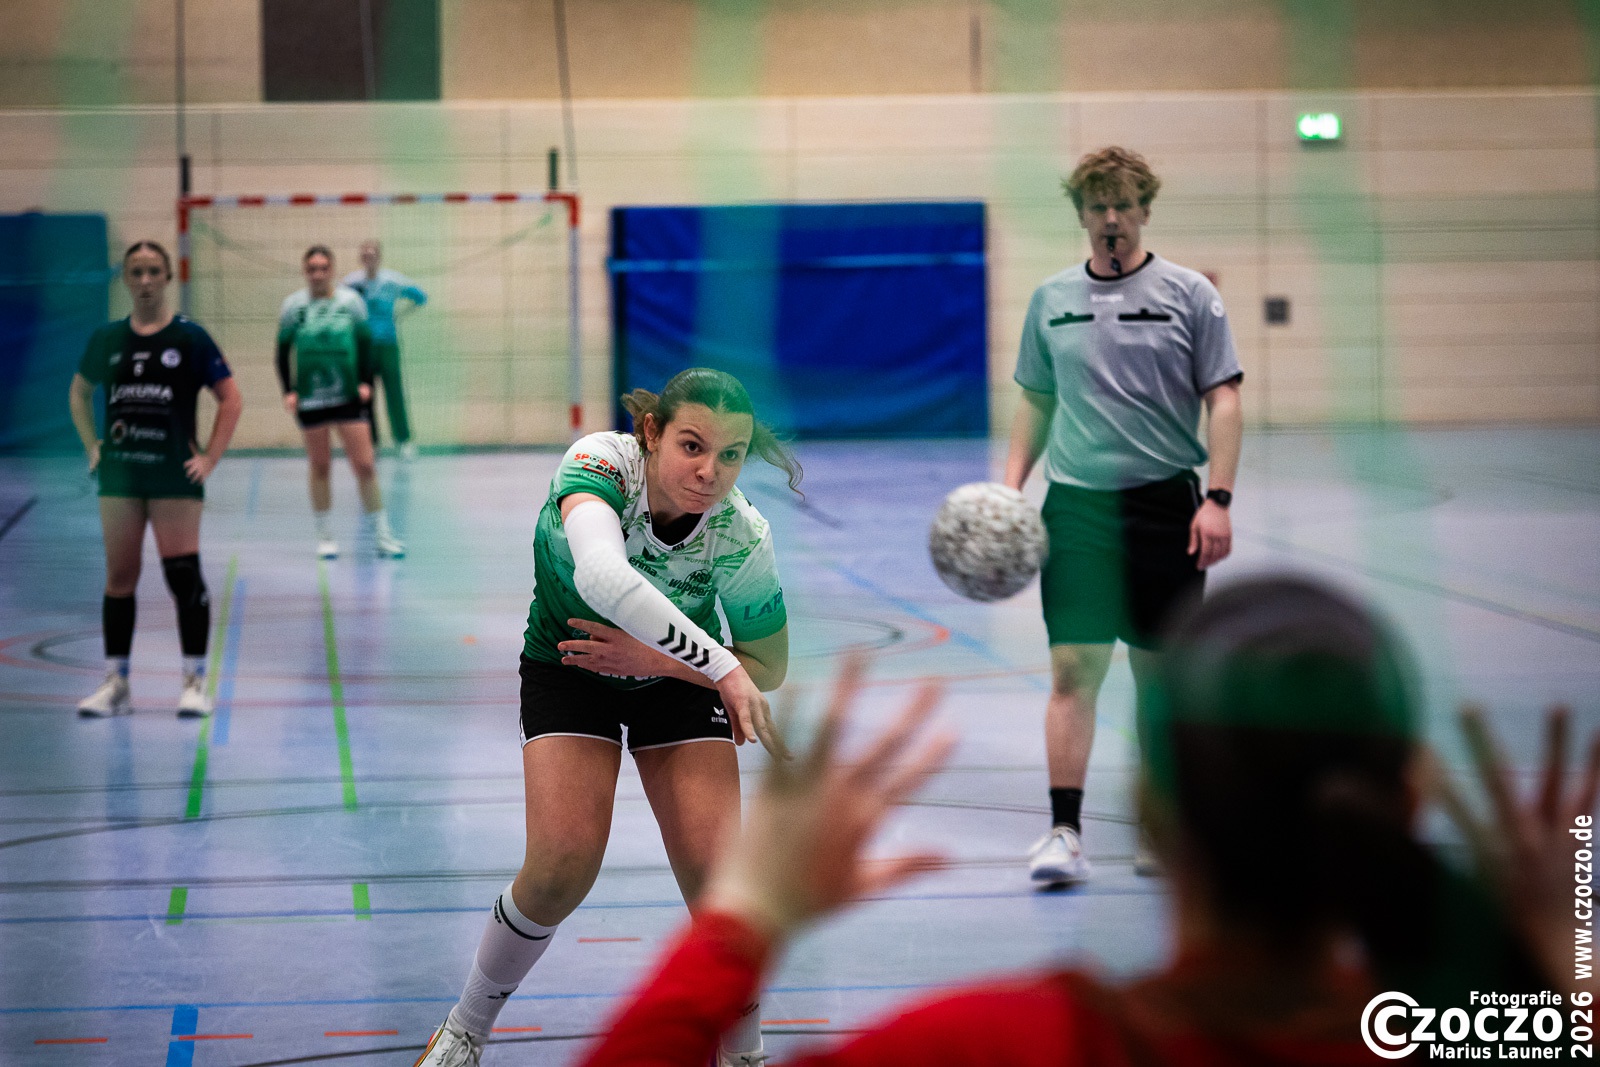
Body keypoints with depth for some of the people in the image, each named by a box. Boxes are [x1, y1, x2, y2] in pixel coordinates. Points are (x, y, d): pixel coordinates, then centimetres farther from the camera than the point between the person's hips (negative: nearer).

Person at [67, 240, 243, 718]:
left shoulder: (190, 337, -3)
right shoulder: (107, 339, 7)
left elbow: (231, 397, 1)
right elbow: (79, 392, 22)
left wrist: (210, 457, -5)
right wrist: (92, 447, 11)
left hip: (175, 477, -3)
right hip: (119, 476, 3)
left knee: (184, 576, -7)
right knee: (118, 578, 6)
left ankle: (195, 683, 1)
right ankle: (116, 684, 12)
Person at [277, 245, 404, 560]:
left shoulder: (350, 301, 1)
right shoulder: (294, 306, 1)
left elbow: (365, 344, 8)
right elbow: (283, 351, 5)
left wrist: (365, 382, -3)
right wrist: (288, 390, -4)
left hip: (348, 395, 0)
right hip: (310, 397, 0)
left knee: (365, 465, -4)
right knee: (320, 466, 7)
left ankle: (381, 534, 6)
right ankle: (324, 535, 19)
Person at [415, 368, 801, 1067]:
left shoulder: (743, 536, -27)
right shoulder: (601, 463, -35)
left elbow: (769, 668, -12)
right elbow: (603, 578, -55)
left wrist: (657, 659, -25)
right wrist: (723, 669, -54)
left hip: (677, 675, 2)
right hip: (568, 668, -1)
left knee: (715, 870, -14)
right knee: (563, 865, -19)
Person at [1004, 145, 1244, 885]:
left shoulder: (1189, 295, 1)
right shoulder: (1051, 301, 9)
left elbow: (1223, 400, -1)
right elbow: (1036, 402, 16)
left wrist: (1218, 498, -11)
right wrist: (1010, 487, 5)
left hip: (1165, 504, -1)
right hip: (1076, 506, 1)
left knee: (1159, 672, 7)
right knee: (1073, 668, -8)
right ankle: (1064, 832, -8)